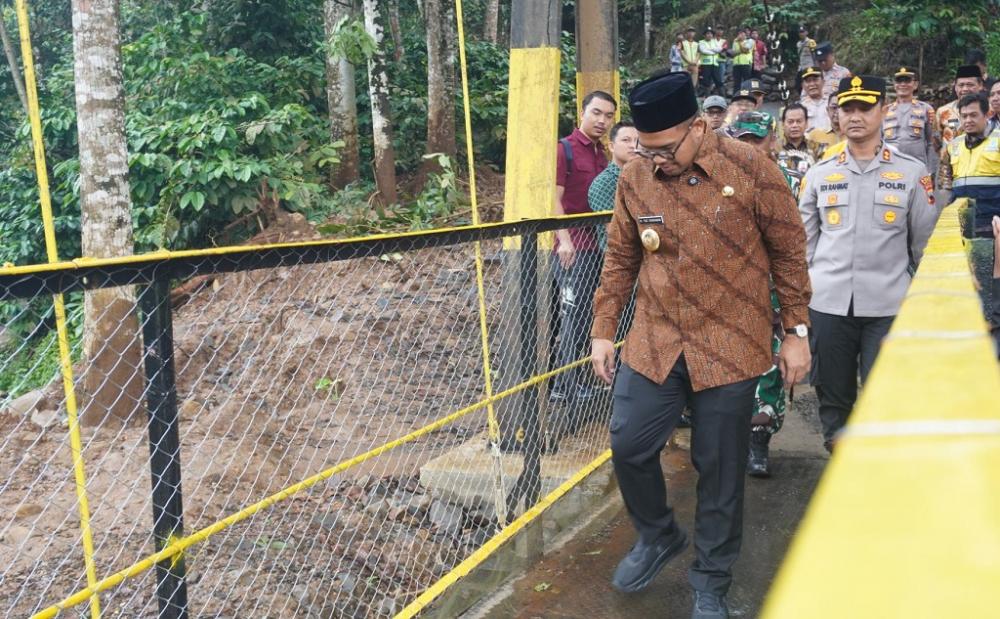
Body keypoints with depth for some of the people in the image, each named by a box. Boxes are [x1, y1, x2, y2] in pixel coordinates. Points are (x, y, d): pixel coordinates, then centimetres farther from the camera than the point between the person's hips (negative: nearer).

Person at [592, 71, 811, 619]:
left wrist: (796, 332, -1)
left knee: (720, 470, 6)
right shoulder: (634, 179, -1)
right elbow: (620, 259, 10)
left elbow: (788, 252, -2)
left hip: (730, 348, -3)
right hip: (653, 344, 3)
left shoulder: (750, 170, -10)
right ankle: (657, 537, 34)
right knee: (629, 444, 3)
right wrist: (602, 331, 8)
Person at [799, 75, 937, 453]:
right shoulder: (819, 174, 8)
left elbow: (925, 244, 7)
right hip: (828, 304, 2)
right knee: (833, 394, 10)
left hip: (889, 306, -2)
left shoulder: (912, 173, 3)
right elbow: (803, 242, 12)